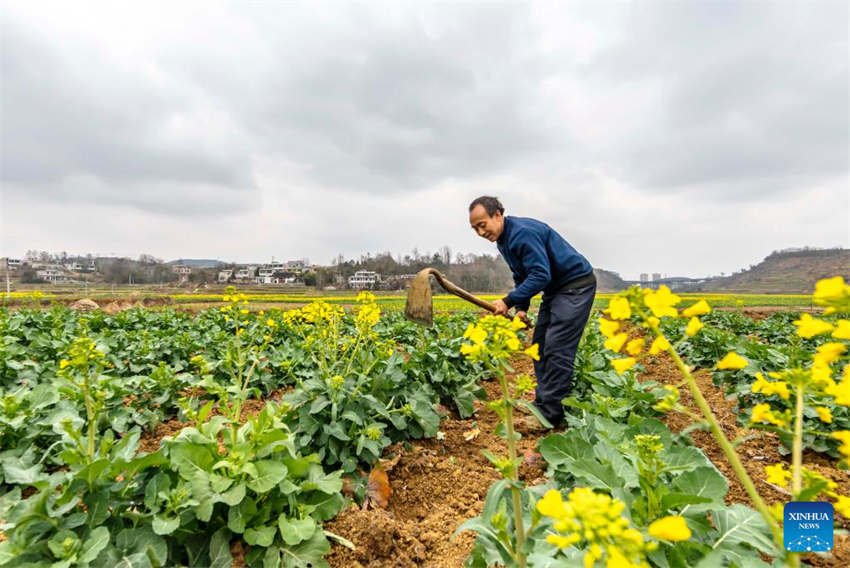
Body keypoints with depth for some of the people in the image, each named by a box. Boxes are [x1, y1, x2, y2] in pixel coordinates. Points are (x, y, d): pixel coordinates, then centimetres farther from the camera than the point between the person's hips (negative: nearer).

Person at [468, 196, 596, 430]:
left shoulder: (523, 232, -24)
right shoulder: (503, 240, 9)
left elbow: (540, 275, -29)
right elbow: (521, 277, 17)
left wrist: (509, 301, -28)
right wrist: (521, 307, 5)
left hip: (576, 284, -10)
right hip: (554, 288, 10)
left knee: (556, 350, -13)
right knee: (540, 347, 9)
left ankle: (549, 415, -6)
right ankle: (543, 402, 17)